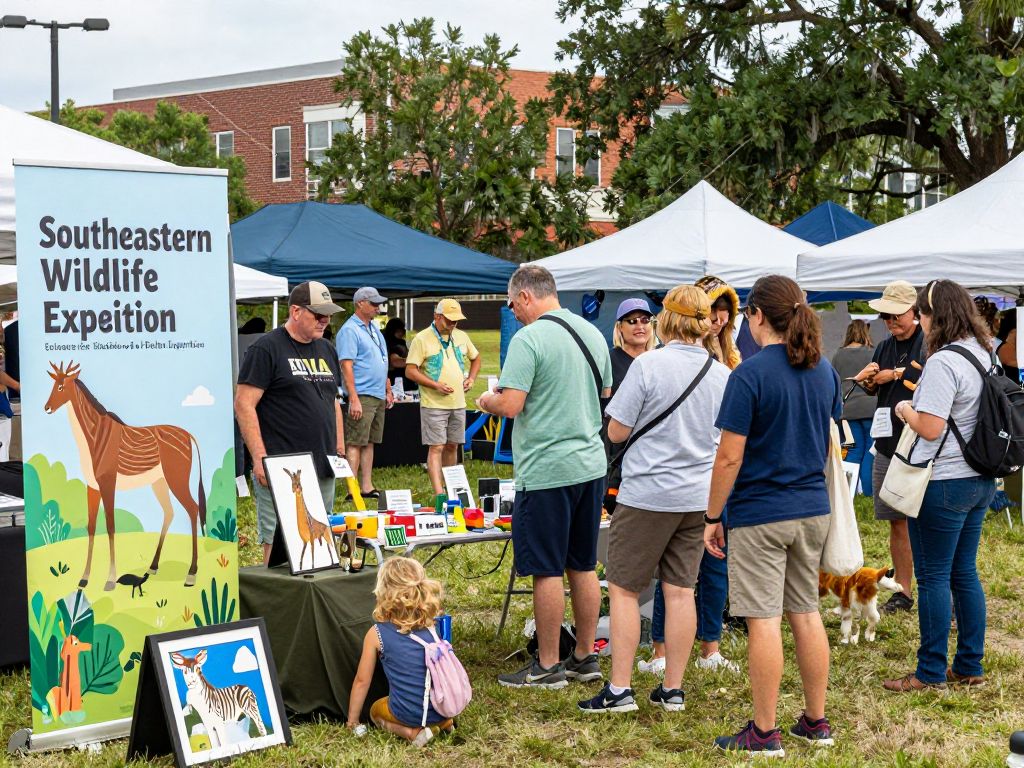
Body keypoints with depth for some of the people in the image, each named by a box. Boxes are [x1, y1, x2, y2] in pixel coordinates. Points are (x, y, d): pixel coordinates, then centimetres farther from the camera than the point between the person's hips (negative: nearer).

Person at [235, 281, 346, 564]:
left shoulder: (325, 350, 16)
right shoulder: (267, 348, -7)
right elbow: (244, 404, -11)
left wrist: (340, 449, 16)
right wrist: (260, 458, -16)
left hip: (323, 469, 7)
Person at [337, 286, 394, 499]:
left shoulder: (374, 328, 18)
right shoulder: (349, 330, -10)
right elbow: (346, 366, -16)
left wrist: (388, 391, 22)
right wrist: (354, 400, -22)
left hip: (378, 396, 9)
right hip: (362, 395, -9)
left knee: (369, 443, 11)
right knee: (356, 443, -9)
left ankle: (367, 487, 15)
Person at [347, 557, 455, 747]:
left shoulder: (376, 634, -5)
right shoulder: (431, 628, 5)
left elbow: (362, 680, 2)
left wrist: (352, 721, 15)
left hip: (409, 714, -5)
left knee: (375, 710, 29)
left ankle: (412, 732, 1)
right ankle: (443, 723, 13)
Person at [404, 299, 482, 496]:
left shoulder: (461, 336, 11)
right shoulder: (422, 339, -8)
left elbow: (476, 358, 27)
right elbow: (410, 371, -11)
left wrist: (471, 378, 8)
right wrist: (436, 385, -18)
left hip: (458, 404, 6)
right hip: (434, 404, -6)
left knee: (452, 446, 13)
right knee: (436, 448, -9)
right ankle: (439, 494, -14)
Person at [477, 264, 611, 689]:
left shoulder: (528, 340, -15)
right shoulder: (592, 333, 9)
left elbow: (510, 405, -20)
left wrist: (487, 400, 1)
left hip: (546, 470, -8)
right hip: (591, 464, 8)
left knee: (547, 570, 0)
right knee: (583, 566, 14)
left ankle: (547, 666, 6)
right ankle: (585, 658, 21)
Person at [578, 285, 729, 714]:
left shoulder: (649, 366, -14)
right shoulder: (721, 374, 2)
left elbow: (616, 431, -10)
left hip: (648, 493, -5)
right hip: (698, 497, 5)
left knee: (623, 588, 4)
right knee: (680, 590, 10)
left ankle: (619, 690, 3)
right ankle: (673, 690, 15)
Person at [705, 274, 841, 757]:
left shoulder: (750, 375, -16)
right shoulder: (824, 372, 6)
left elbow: (730, 457, -16)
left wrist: (712, 518, -7)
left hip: (760, 514, -7)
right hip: (812, 509, 7)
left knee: (764, 621, -2)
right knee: (807, 614, 14)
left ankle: (765, 734, 4)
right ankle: (816, 722, 22)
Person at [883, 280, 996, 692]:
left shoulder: (943, 362, -19)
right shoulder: (984, 355, 9)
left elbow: (930, 428, -21)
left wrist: (906, 410, -3)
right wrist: (921, 404, 16)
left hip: (943, 483, -9)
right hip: (980, 480, 9)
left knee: (933, 577, 0)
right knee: (964, 572, 15)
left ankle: (931, 672, 7)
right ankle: (970, 665, 20)